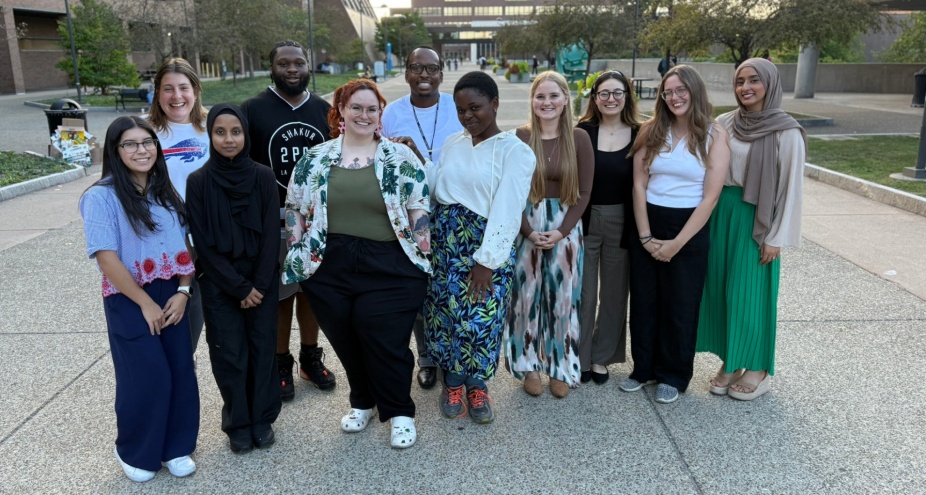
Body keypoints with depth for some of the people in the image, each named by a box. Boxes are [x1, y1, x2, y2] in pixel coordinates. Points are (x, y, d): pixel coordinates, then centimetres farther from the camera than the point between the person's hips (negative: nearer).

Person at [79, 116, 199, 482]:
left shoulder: (166, 192, 6)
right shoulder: (102, 197, -12)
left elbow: (184, 247, 8)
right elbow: (107, 259, -16)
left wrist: (183, 292, -5)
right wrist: (146, 303, -13)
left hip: (172, 298, 5)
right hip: (129, 302, -5)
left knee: (181, 373, 5)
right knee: (148, 378, -2)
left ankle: (176, 447, 24)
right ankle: (134, 452, 23)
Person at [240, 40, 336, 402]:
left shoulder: (324, 110, 7)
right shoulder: (253, 110, -4)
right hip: (273, 220, -3)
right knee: (279, 293, 4)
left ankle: (311, 357, 28)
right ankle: (281, 364, 20)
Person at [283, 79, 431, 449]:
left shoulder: (401, 157, -1)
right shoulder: (316, 159, 6)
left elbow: (420, 210, -1)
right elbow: (294, 207, 12)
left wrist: (422, 253, -4)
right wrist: (300, 251, 7)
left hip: (389, 269, -2)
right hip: (330, 269, 3)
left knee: (386, 343, 1)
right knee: (346, 341, 13)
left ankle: (399, 411, 25)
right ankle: (363, 401, 38)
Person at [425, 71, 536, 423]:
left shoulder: (515, 151, -8)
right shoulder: (452, 144, 11)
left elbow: (506, 210, -14)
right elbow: (434, 188, 6)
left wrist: (486, 261, -17)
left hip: (486, 243, -4)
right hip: (443, 239, 5)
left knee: (479, 316, 0)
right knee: (443, 312, 9)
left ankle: (476, 385, 25)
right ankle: (452, 381, 31)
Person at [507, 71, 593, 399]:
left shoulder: (579, 138, -2)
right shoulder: (520, 137, -3)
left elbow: (584, 192, -1)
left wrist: (561, 231, -11)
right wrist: (528, 230, -12)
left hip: (566, 226, 0)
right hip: (526, 225, 0)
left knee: (563, 298, 6)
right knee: (527, 297, 6)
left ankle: (562, 368, 21)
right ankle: (529, 366, 22)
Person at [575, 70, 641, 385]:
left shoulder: (640, 135, 0)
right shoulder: (582, 132, -4)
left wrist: (638, 230, -4)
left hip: (622, 225, 2)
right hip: (584, 222, -1)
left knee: (614, 293, 12)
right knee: (583, 294, 7)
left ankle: (602, 357, 29)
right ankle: (580, 358, 23)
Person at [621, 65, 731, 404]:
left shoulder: (715, 136, -5)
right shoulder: (651, 130, 2)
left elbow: (709, 197, -9)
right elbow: (639, 185, -2)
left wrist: (676, 243, -13)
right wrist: (645, 235, -10)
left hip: (689, 230, -2)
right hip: (647, 226, 3)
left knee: (680, 306, 9)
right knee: (644, 301, 11)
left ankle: (673, 375, 27)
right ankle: (644, 368, 29)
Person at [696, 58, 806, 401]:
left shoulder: (786, 132, -10)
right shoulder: (723, 124, 4)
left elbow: (791, 187, -9)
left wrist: (776, 238, -11)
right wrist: (710, 215, 6)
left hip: (756, 220, -5)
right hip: (721, 215, 5)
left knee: (749, 293, 2)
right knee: (720, 289, 9)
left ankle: (758, 369, 19)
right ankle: (730, 362, 25)